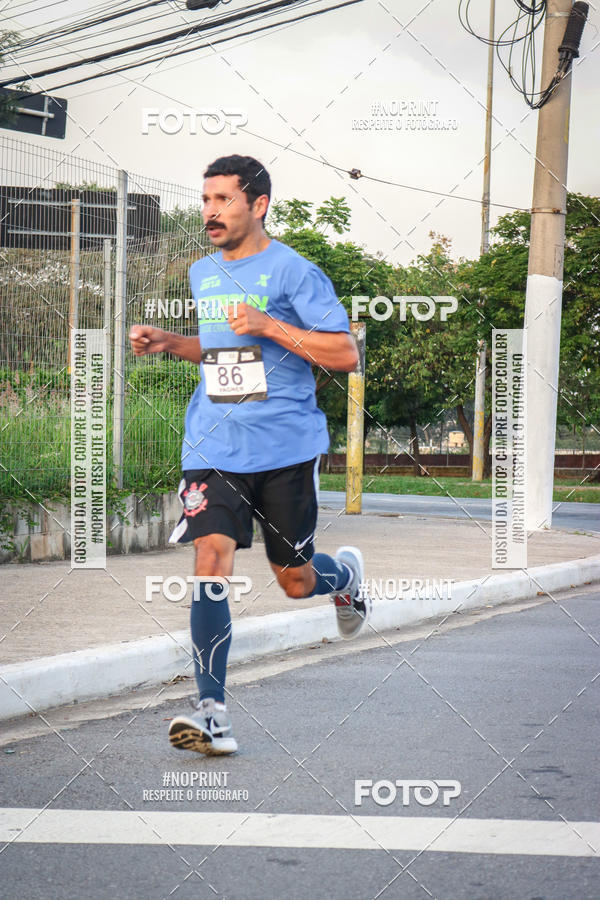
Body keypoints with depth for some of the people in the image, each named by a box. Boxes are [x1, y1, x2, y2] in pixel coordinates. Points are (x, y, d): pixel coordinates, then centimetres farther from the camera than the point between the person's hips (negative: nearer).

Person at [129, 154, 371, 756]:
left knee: (295, 582, 8)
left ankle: (345, 572, 45)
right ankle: (211, 711, -18)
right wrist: (167, 342, 11)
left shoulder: (292, 271, -7)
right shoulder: (202, 273, 13)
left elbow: (346, 354, -11)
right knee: (210, 560, -16)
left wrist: (269, 326, -20)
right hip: (215, 446, 4)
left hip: (286, 446, -4)